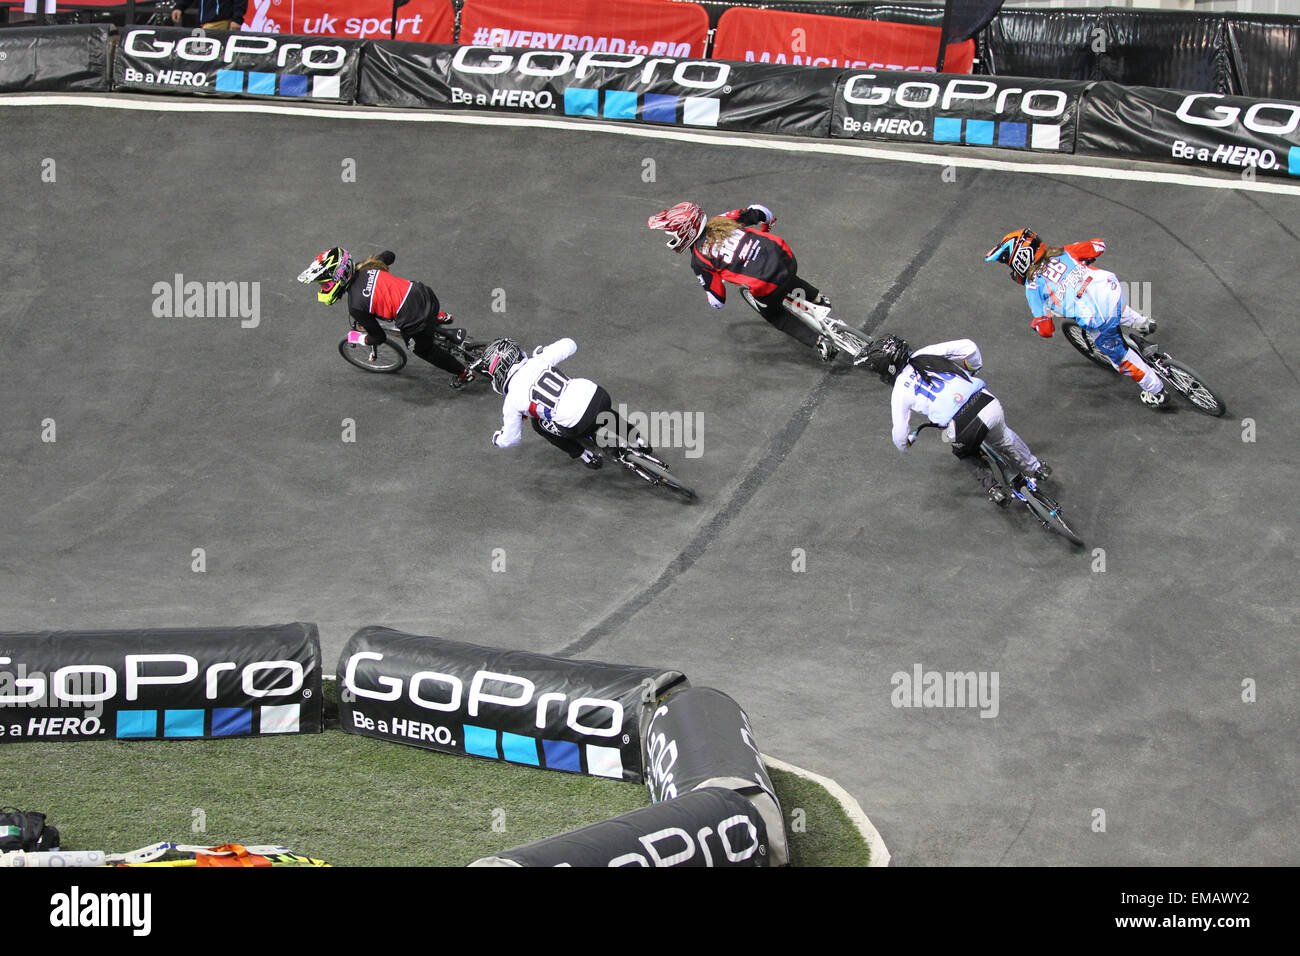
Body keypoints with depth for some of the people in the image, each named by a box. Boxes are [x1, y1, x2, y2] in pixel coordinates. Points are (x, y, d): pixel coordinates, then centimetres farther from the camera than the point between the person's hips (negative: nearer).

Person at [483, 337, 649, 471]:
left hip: (581, 426, -5)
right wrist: (543, 350, 38)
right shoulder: (537, 361, 8)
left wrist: (496, 438, 38)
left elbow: (510, 440, 13)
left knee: (538, 423, 23)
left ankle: (584, 455, 24)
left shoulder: (511, 401, 1)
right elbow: (569, 344, 20)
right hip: (600, 396, 5)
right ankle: (638, 440, 38)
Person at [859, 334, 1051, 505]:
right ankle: (1037, 469, 52)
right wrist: (973, 369, 31)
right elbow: (968, 346, 9)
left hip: (962, 429, -3)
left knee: (966, 453, 35)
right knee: (1003, 438, 37)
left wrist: (904, 445, 41)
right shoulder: (926, 354, 11)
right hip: (989, 404, 3)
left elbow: (900, 436, 15)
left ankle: (992, 488, 27)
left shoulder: (900, 393, 7)